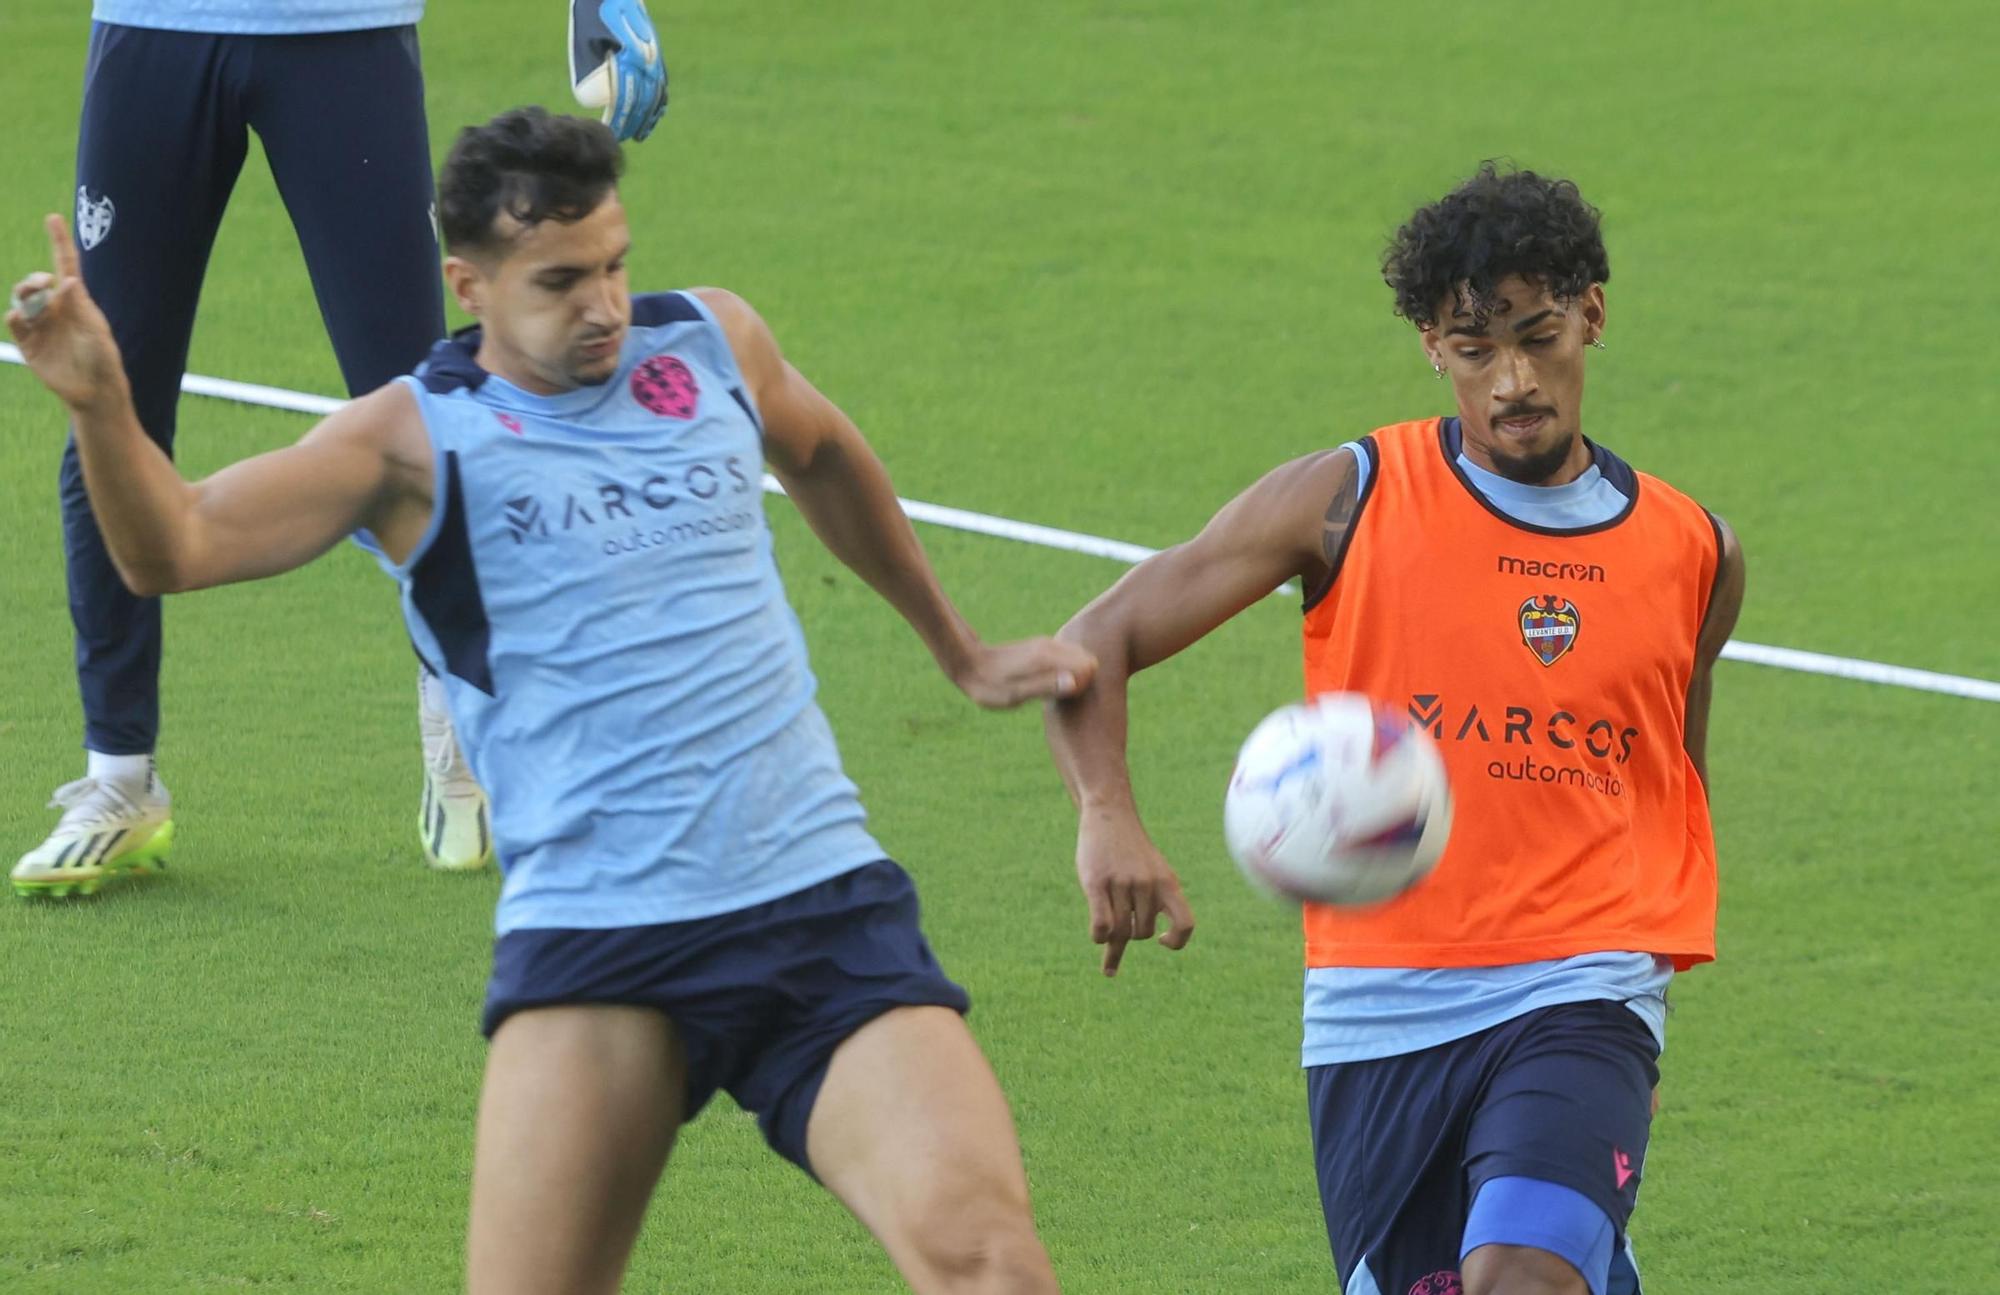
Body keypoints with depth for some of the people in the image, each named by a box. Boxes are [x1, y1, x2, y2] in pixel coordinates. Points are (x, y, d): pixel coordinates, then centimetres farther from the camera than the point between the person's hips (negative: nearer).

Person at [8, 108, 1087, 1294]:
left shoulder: (713, 345, 11)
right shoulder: (419, 439, 1)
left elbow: (821, 453, 34)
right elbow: (175, 548, -10)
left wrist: (961, 653, 42)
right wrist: (101, 402, -29)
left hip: (820, 901, 2)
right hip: (591, 949, -2)